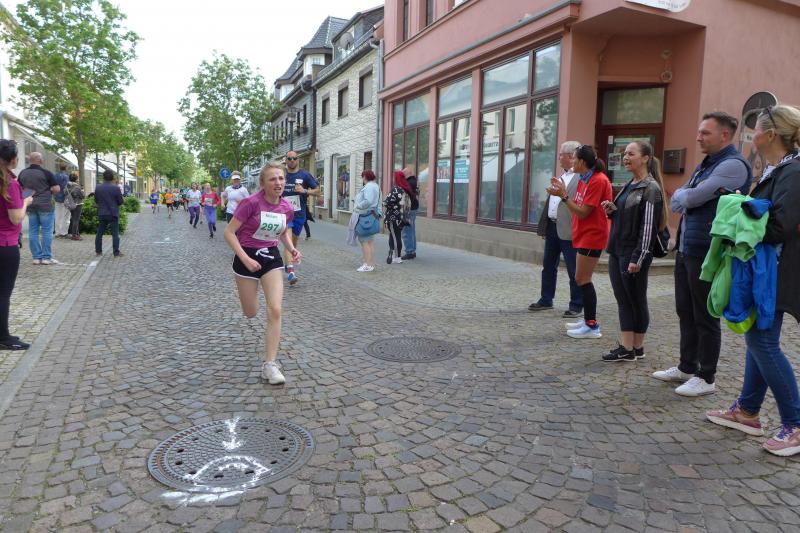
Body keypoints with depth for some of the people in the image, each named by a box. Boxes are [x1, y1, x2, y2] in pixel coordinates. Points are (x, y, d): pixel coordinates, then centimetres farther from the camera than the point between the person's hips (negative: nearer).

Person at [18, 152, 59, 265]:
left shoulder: (22, 173, 7)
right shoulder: (46, 173, -9)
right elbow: (57, 189, -9)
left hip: (30, 206, 5)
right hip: (45, 205, -5)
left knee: (33, 232, 8)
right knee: (46, 231, 0)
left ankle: (36, 257, 10)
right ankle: (46, 257, 0)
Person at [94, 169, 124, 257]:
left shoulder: (97, 188, -1)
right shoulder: (116, 188, -12)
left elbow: (96, 200, 8)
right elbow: (120, 201, -5)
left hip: (101, 214, 3)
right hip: (113, 214, -3)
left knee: (99, 233, 15)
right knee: (115, 234, 0)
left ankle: (98, 251, 19)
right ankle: (116, 252, -2)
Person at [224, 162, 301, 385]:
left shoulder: (288, 208, -4)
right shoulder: (251, 203, -20)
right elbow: (229, 233, -16)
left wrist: (292, 249, -2)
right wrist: (246, 259, -23)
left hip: (272, 258, 3)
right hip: (247, 258, -3)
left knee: (275, 310, -9)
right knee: (251, 313, 11)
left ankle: (270, 364, -1)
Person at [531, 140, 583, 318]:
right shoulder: (562, 176, 17)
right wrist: (544, 226, 18)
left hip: (568, 230, -9)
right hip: (552, 227, 9)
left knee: (574, 270, 1)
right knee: (548, 266, 17)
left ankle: (577, 306, 10)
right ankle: (546, 300, 29)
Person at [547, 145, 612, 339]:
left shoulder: (598, 180, -17)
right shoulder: (584, 179, 13)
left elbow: (583, 212, -19)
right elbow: (577, 209, 8)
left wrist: (563, 196, -18)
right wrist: (563, 191, 2)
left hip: (592, 236, -10)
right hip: (584, 235, 10)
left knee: (582, 279, -7)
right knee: (582, 279, 14)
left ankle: (592, 326, -1)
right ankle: (588, 320, 24)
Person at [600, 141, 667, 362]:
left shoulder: (650, 188, -11)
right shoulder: (629, 186, 14)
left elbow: (648, 226, -16)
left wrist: (638, 258, -20)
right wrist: (612, 210, 2)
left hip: (634, 254, -8)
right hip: (617, 252, 8)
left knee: (637, 301, 3)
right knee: (623, 301, 8)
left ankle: (637, 348, 15)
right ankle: (625, 348, 14)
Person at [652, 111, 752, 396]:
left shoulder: (733, 165, -13)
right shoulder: (704, 165, 17)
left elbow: (694, 197, -20)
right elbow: (677, 201, 13)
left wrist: (682, 195, 1)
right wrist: (687, 197, -8)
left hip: (707, 253, -9)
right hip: (685, 249, 9)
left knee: (705, 318, 1)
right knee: (685, 312, 15)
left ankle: (706, 378, 13)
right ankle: (687, 367, 28)